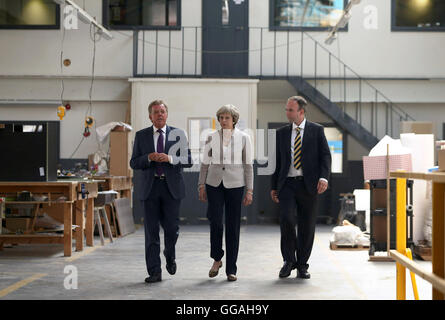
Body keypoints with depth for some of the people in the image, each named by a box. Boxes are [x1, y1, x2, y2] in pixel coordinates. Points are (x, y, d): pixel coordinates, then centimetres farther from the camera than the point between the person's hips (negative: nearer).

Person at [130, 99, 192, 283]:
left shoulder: (178, 134, 5)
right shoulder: (141, 136, 9)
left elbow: (188, 161, 2)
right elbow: (134, 163, 7)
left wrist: (170, 158, -15)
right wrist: (148, 158, -12)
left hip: (172, 187, -1)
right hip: (150, 187, 1)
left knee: (172, 228, 0)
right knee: (151, 231, -1)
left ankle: (170, 257, 31)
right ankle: (154, 272, 4)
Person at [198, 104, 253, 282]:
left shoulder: (243, 138, 2)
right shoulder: (212, 138, 6)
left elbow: (248, 165, 3)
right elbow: (205, 163, 10)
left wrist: (249, 190, -2)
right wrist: (201, 185, 2)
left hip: (235, 185, -1)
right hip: (214, 184, 1)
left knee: (233, 227, 0)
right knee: (215, 222, -11)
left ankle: (231, 269, 7)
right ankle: (217, 259, 13)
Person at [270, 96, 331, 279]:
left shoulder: (316, 130, 5)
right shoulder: (282, 133, 13)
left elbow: (325, 155, 0)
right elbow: (277, 161, 16)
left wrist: (324, 177, -16)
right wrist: (274, 186, 12)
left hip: (308, 185, -1)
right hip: (287, 184, 1)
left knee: (307, 226, 3)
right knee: (286, 219, -17)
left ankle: (302, 266, 16)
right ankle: (289, 260, -1)